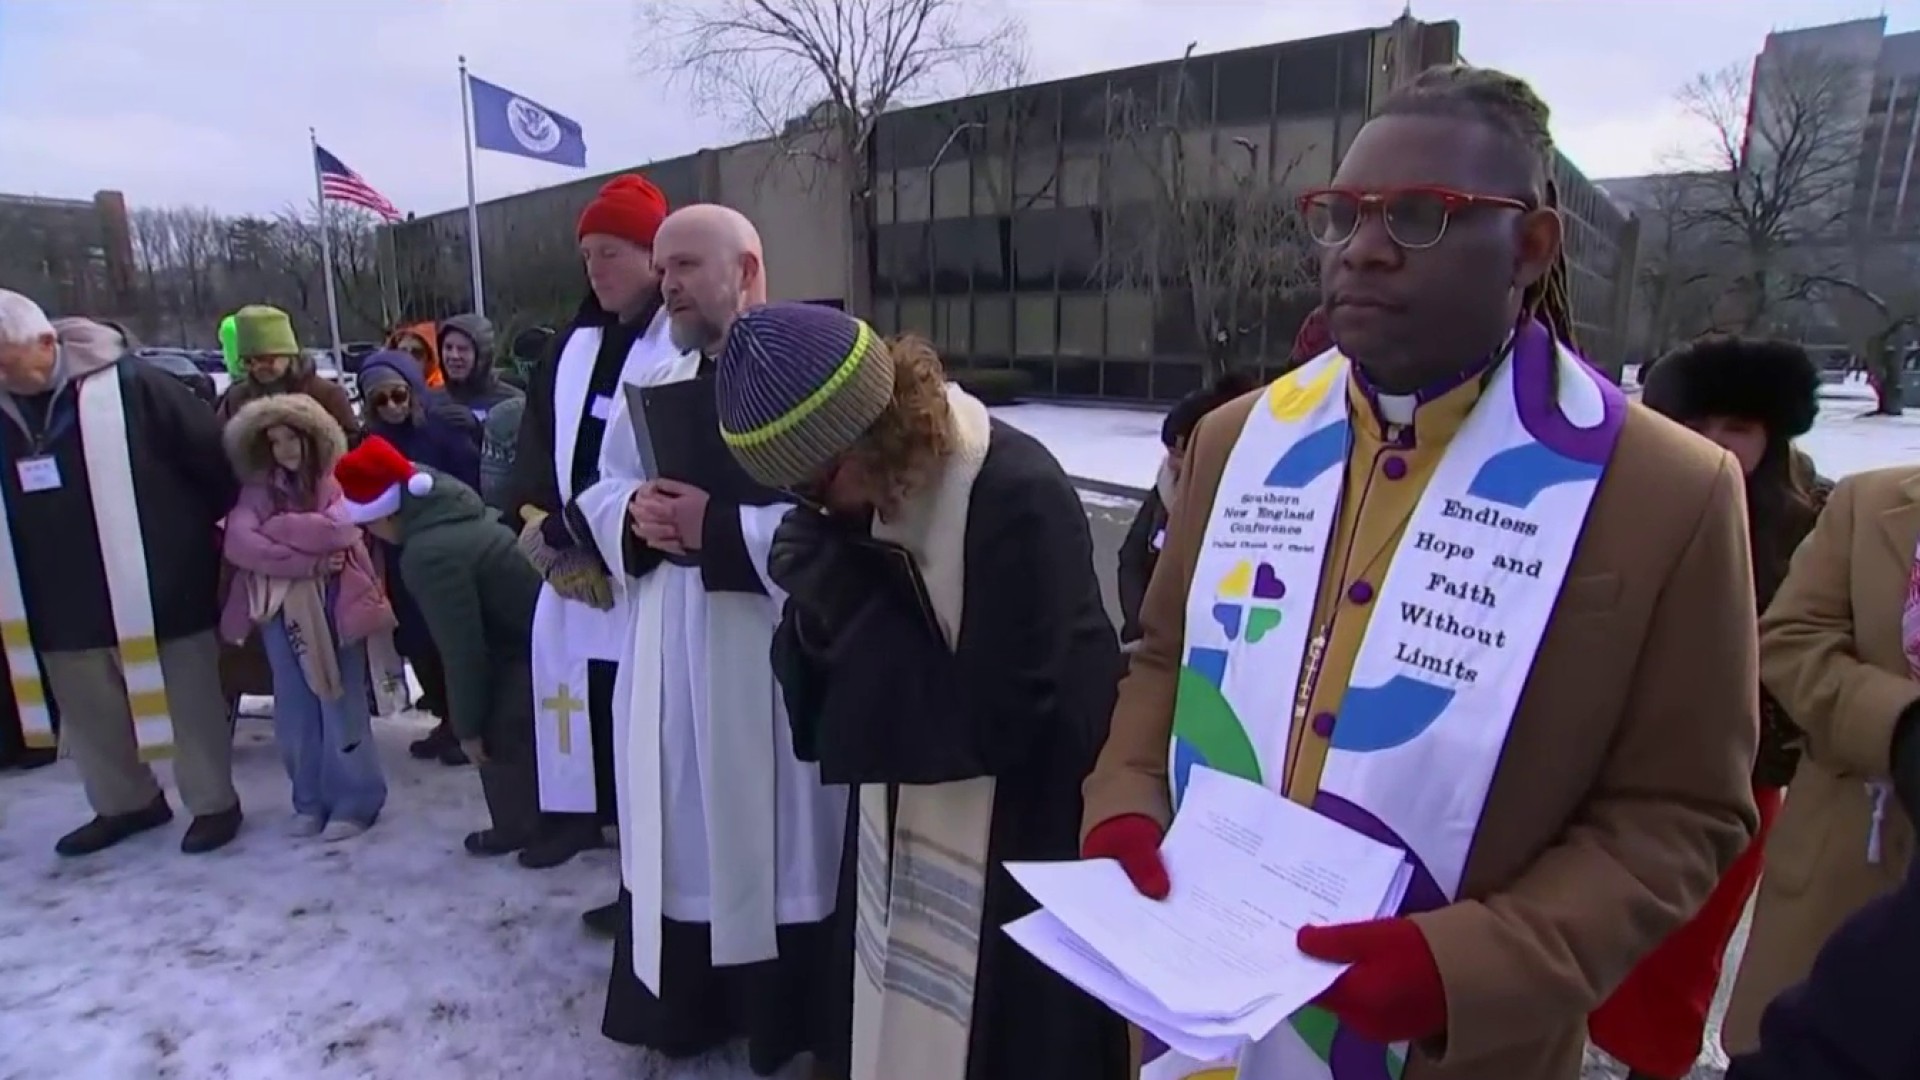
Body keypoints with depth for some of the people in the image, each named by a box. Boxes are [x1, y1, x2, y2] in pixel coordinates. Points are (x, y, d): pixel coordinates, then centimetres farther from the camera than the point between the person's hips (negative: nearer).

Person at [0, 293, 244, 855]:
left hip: (160, 590, -6)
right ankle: (125, 803, 39)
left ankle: (213, 803, 24)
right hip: (59, 600, 6)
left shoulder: (129, 385, -15)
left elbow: (215, 456, -9)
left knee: (188, 703, 7)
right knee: (89, 713, 20)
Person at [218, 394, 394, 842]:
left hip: (334, 606, -3)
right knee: (295, 709, 9)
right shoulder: (257, 489, 9)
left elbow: (339, 529, -16)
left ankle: (354, 802, 10)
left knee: (340, 704, 1)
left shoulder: (339, 481, 1)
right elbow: (239, 543, -7)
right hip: (280, 607, 4)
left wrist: (274, 528, -5)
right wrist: (308, 563, -15)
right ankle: (311, 800, 21)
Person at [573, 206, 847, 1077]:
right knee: (679, 834, 17)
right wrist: (636, 516, -9)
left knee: (771, 841, 7)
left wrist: (718, 525, -24)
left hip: (772, 669, -6)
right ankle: (682, 1006, 38)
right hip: (667, 665, 7)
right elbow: (600, 496, 13)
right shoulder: (651, 386, 13)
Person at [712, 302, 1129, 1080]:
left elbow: (997, 713, -25)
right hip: (900, 820, 7)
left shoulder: (1021, 499, -28)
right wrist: (819, 611, -21)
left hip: (1020, 844, -6)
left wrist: (847, 603, -25)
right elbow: (815, 668, 2)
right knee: (898, 1017, 22)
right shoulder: (872, 484, -6)